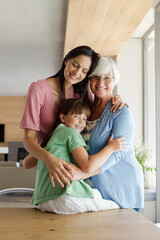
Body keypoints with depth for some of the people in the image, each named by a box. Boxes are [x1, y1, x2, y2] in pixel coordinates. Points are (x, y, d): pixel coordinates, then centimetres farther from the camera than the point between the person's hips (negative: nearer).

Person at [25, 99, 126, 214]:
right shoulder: (70, 132, -1)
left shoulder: (50, 136, 23)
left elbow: (27, 163, 29)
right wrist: (111, 147, -1)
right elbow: (87, 166, -12)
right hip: (64, 195, -9)